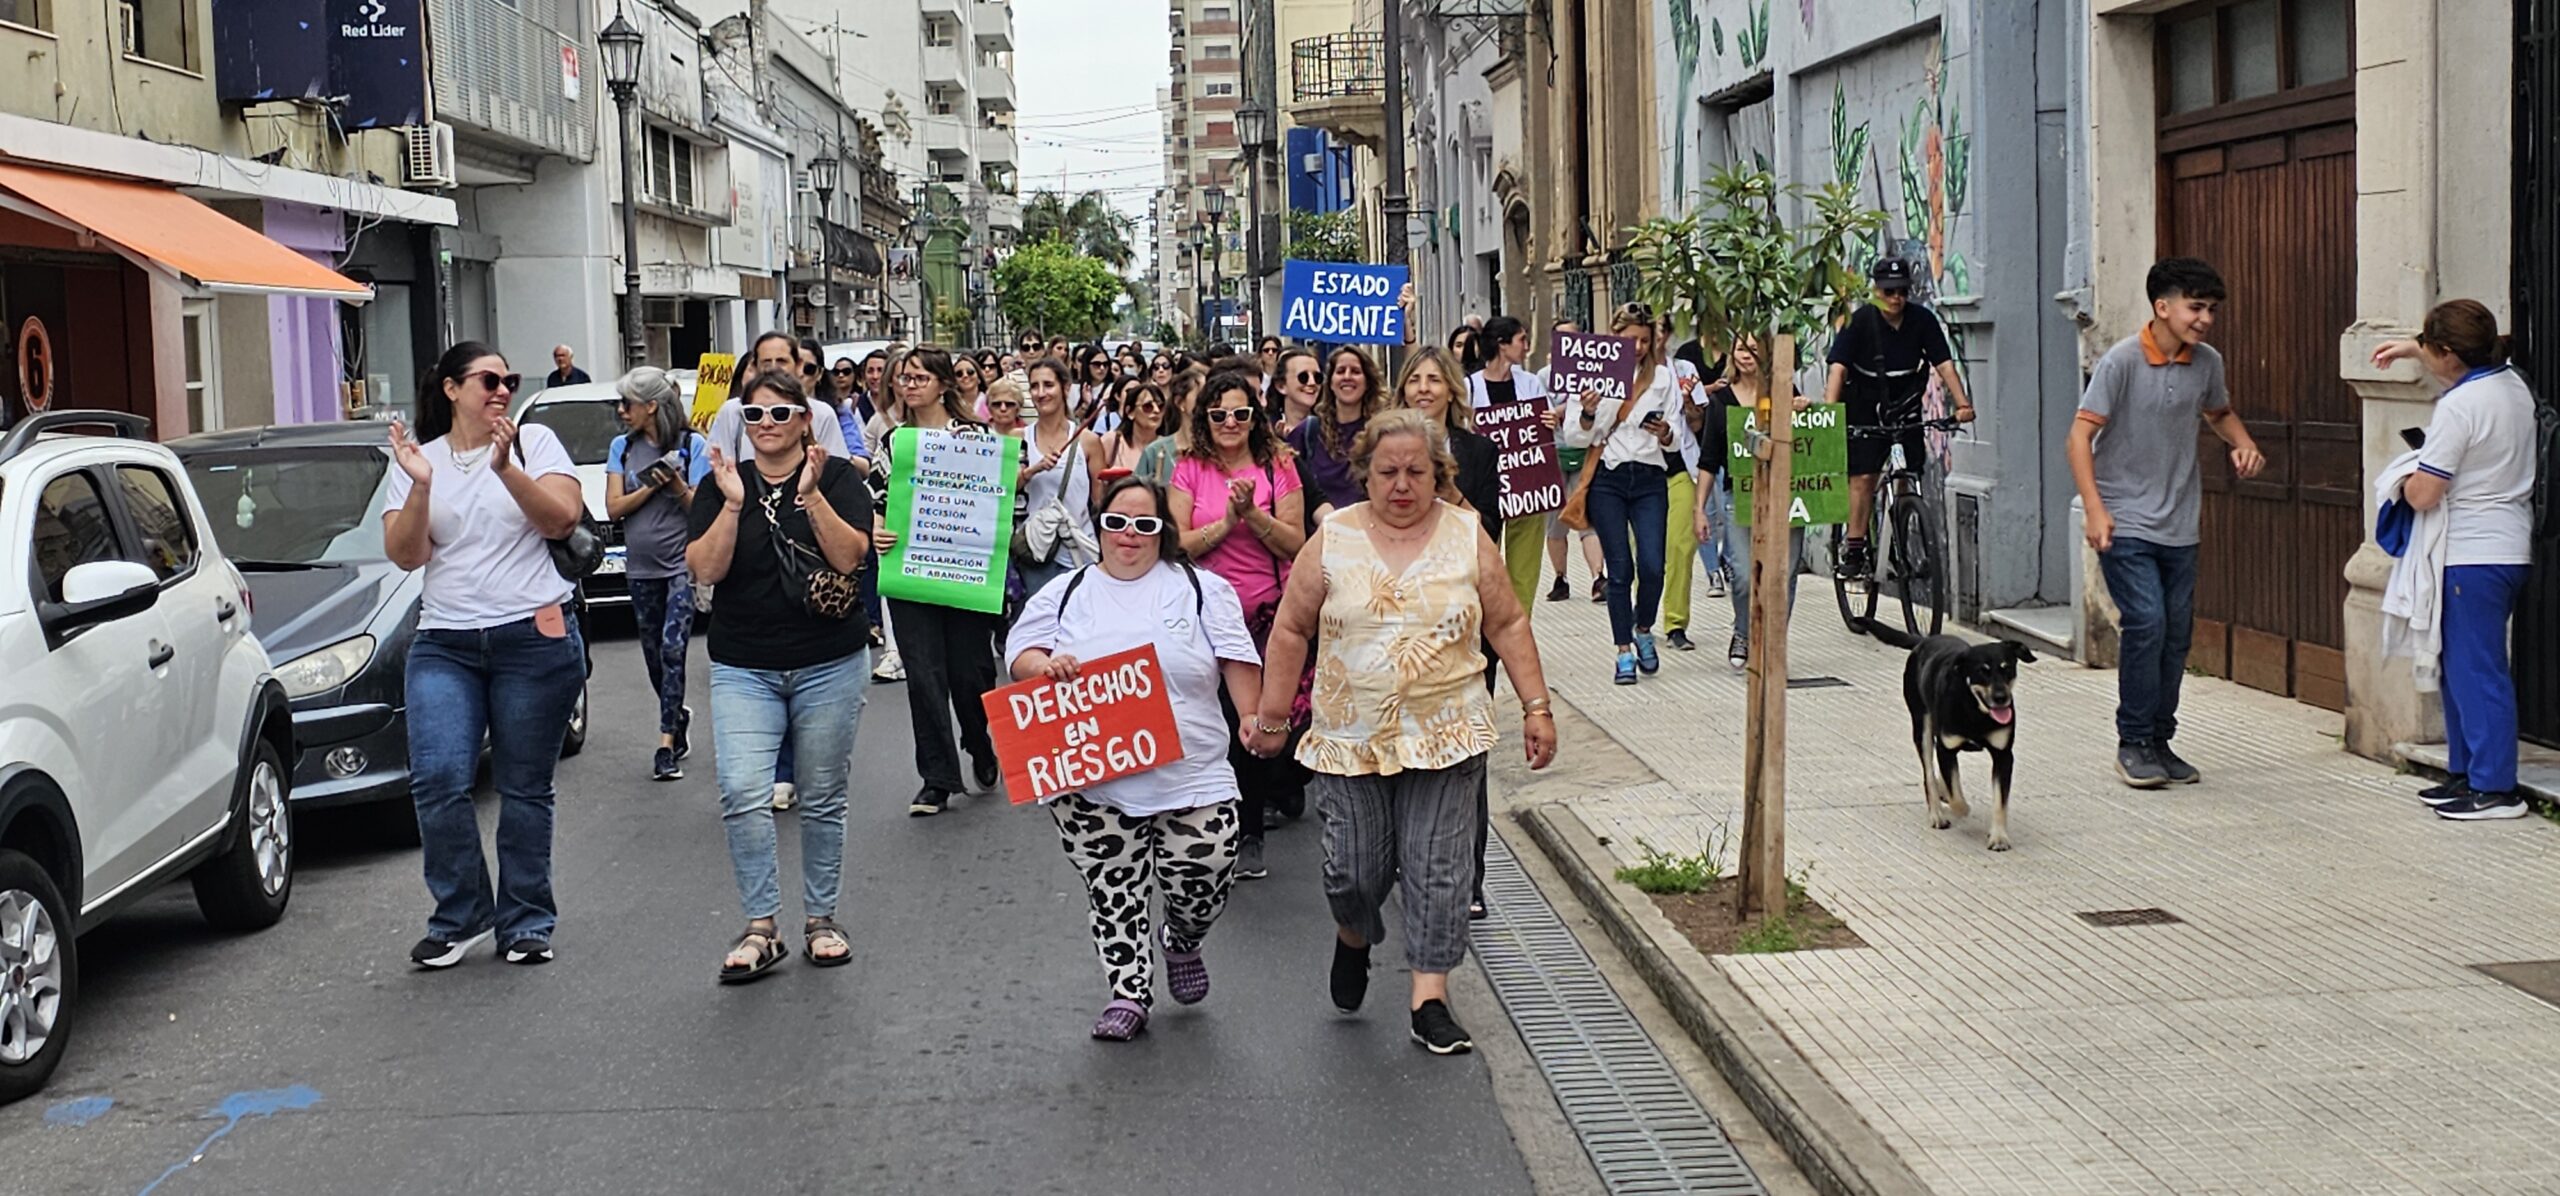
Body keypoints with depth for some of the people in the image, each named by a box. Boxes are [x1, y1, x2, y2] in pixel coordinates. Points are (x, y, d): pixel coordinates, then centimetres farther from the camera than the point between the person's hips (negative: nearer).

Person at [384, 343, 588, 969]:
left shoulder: (534, 442, 5)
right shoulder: (416, 459, 11)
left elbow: (562, 519, -10)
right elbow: (404, 554, 0)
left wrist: (506, 468, -22)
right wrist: (420, 487, -14)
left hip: (535, 636, -1)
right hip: (444, 643, 2)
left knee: (524, 788, 3)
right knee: (438, 780, -13)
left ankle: (526, 922, 15)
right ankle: (460, 916, 3)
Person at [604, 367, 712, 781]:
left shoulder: (692, 444, -2)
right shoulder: (622, 448, 9)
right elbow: (614, 508, 3)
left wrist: (678, 487, -22)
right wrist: (652, 486, -10)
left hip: (683, 563, -5)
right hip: (641, 566, 5)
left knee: (672, 649, -14)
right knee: (654, 656, 11)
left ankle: (667, 744, -14)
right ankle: (679, 716, 34)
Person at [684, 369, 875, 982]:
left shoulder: (838, 476, 1)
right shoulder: (723, 483, 7)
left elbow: (850, 556, -12)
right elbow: (706, 569, -4)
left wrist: (811, 495, -21)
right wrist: (733, 504, -15)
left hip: (829, 663, -1)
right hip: (743, 667, 1)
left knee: (822, 798, 7)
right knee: (742, 793, -14)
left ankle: (821, 918, 21)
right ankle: (761, 928, -5)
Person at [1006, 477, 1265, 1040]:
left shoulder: (1202, 588, 8)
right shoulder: (1065, 594, 12)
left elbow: (1237, 661, 4)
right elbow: (1020, 654, 9)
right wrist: (1043, 665, -13)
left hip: (1191, 778, -1)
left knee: (1202, 879, -5)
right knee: (1113, 892, 2)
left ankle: (1182, 945, 27)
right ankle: (1129, 993, 15)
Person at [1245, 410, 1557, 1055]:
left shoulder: (1468, 536, 2)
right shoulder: (1332, 540, 0)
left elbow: (1508, 625, 7)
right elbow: (1291, 631, 6)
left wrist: (1536, 706, 3)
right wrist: (1271, 717, 8)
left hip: (1445, 736, 0)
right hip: (1351, 737, 0)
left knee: (1438, 868, -2)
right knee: (1354, 871, 2)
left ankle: (1429, 997, 7)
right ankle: (1353, 937, 35)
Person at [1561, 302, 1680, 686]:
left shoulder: (1662, 377, 9)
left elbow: (1674, 442, 9)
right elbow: (1574, 437, 1)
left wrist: (1664, 433, -13)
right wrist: (1587, 413, -18)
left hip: (1650, 479, 2)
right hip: (1608, 480, -2)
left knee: (1652, 565, -9)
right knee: (1620, 570, -2)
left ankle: (1643, 630, 18)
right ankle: (1624, 651, 6)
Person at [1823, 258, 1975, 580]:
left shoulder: (1922, 320, -6)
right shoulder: (1860, 321, -13)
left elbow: (1944, 364, -8)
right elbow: (1838, 367, -20)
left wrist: (1962, 404, -20)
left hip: (1905, 404, 3)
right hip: (1865, 409, -2)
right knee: (1863, 477, -10)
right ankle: (1853, 550, -5)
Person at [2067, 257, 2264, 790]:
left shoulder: (2207, 362, 4)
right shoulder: (2123, 360, -13)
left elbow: (2220, 412, 25)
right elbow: (2081, 435, -13)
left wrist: (2243, 445, 3)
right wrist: (2094, 509, -22)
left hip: (2179, 524, 6)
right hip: (2125, 522, -6)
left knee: (2176, 632, 6)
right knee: (2146, 622, -15)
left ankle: (2159, 742, 18)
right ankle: (2133, 743, -2)